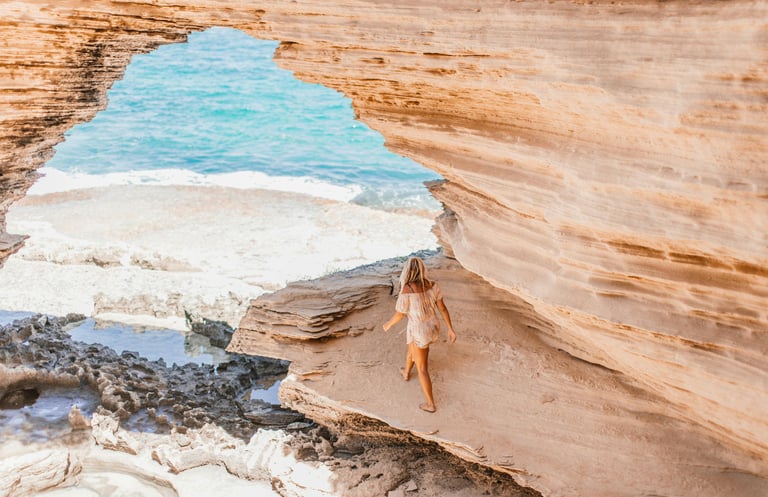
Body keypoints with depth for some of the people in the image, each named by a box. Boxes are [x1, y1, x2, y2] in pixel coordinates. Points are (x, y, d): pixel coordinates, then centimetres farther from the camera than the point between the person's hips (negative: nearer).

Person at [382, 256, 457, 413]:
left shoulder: (406, 292, -32)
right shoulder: (432, 285, -15)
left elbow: (398, 315, -17)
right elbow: (442, 308, -7)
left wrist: (388, 324, 6)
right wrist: (451, 329, 5)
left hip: (419, 332, -7)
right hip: (432, 327, 7)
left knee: (422, 369, 15)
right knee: (411, 349, 38)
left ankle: (431, 404, 28)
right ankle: (406, 373, 67)